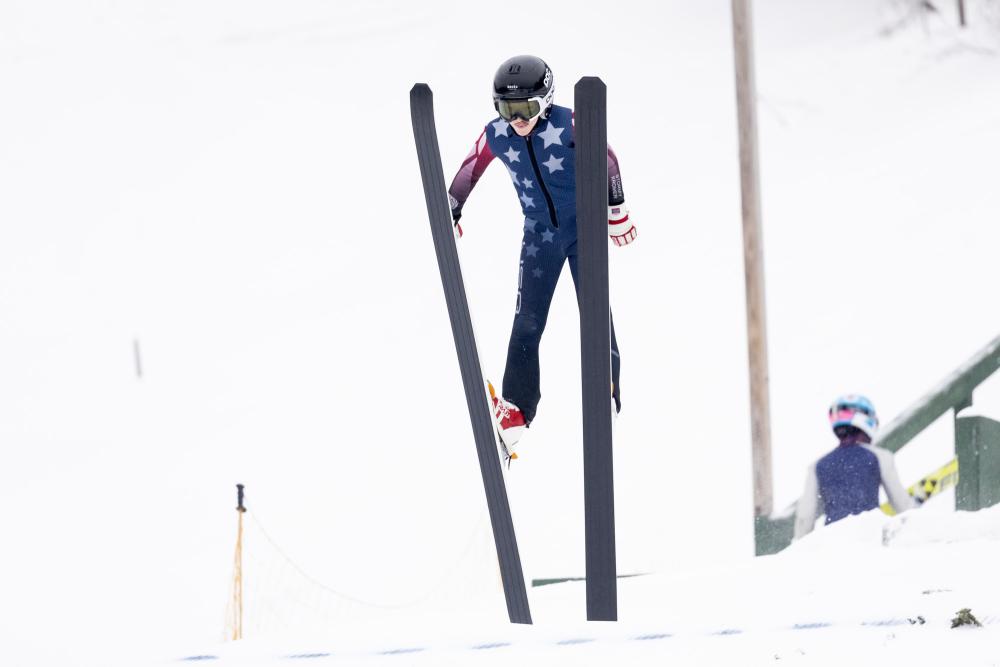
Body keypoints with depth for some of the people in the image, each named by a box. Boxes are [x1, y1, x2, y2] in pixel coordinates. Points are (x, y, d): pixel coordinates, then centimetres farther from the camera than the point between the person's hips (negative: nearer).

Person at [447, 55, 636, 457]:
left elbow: (606, 158, -9)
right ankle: (515, 411, 0)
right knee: (527, 322, -4)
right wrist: (449, 215, 11)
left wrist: (616, 210, -5)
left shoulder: (569, 125, -20)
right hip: (539, 235, 2)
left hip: (585, 227, -2)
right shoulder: (495, 137, -12)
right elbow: (469, 171, 4)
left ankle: (606, 390, 15)